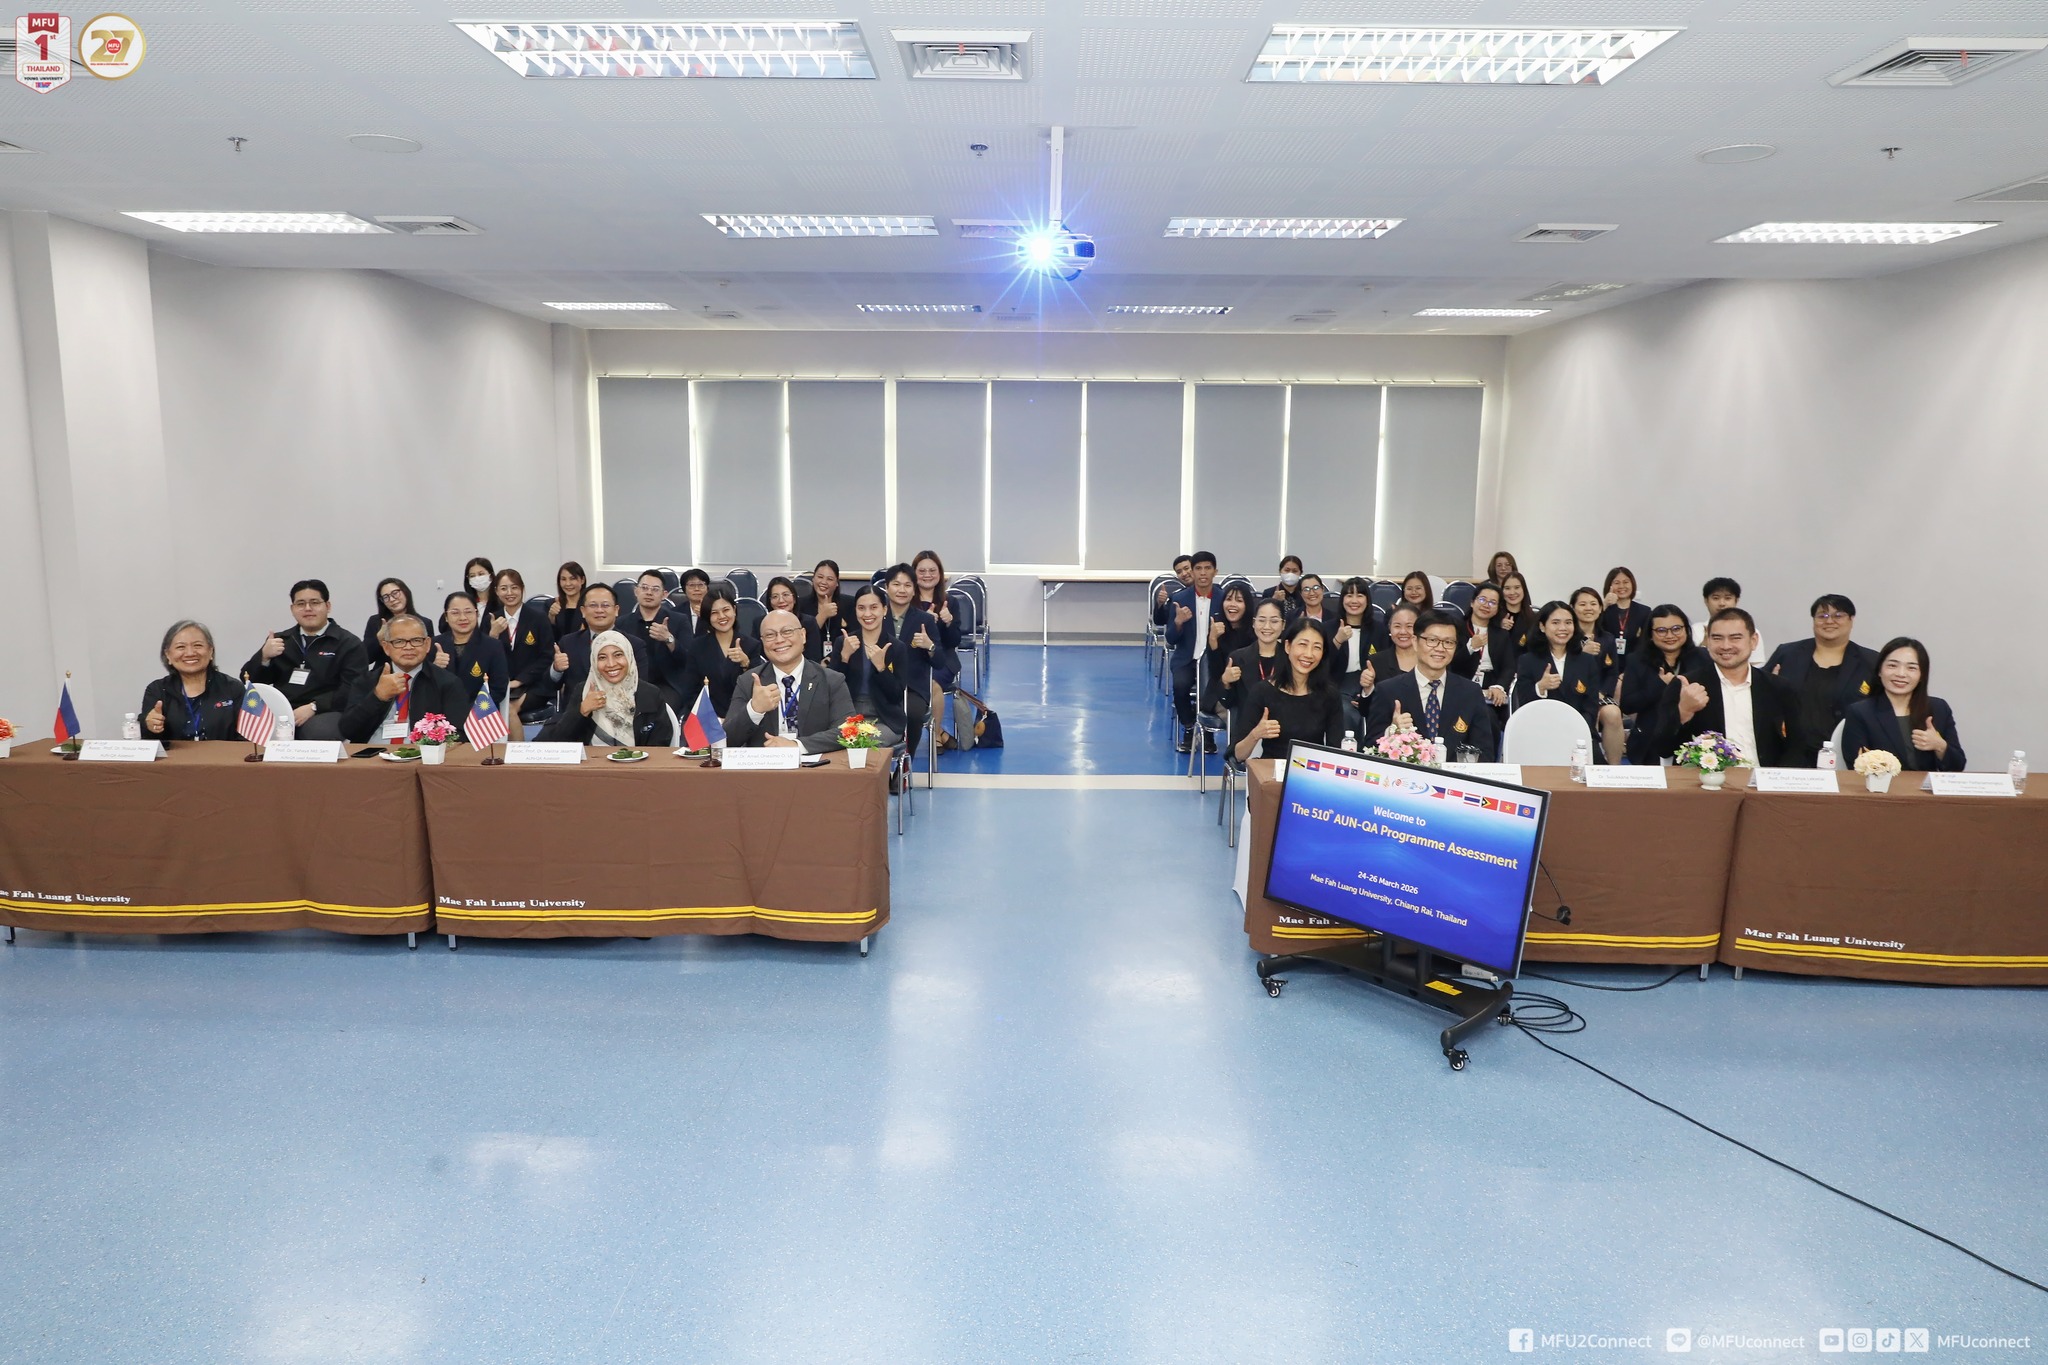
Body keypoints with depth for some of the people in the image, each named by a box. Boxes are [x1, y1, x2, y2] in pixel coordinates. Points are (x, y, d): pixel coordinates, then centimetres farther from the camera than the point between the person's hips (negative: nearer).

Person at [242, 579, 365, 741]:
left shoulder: (348, 643, 7)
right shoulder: (280, 639, 23)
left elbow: (353, 691, -7)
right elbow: (248, 681, 18)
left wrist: (313, 706, -18)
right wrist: (264, 656, -2)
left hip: (324, 713, -4)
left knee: (319, 733, -38)